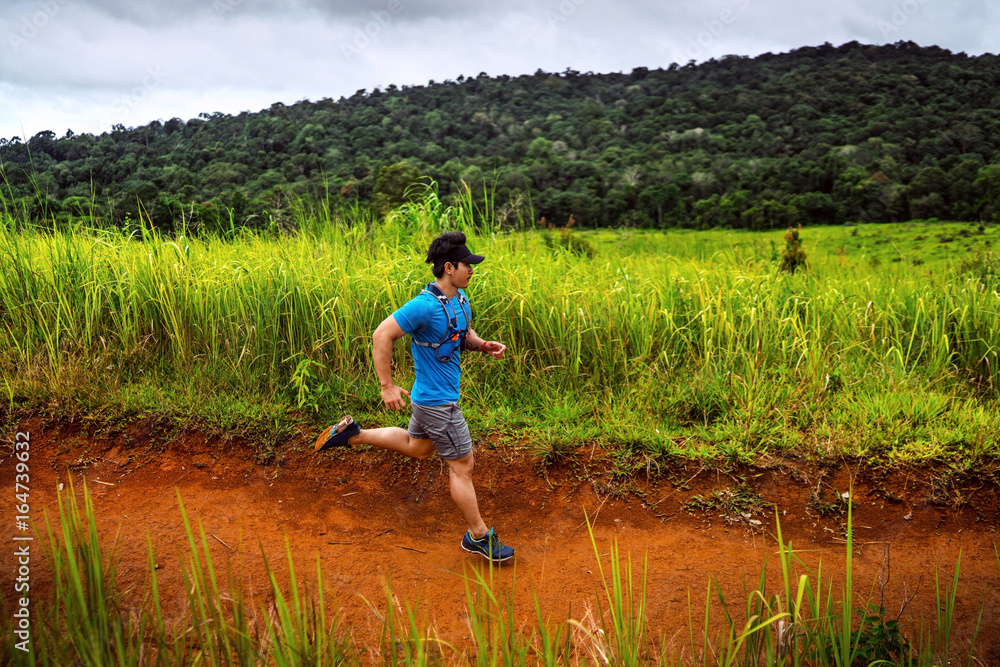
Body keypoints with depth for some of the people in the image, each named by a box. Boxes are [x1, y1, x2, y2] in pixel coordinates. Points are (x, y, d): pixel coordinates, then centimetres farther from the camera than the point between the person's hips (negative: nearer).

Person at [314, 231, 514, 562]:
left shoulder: (460, 298, 3)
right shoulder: (425, 305, -25)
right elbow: (381, 335, -23)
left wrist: (484, 345, -3)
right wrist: (387, 387, -23)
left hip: (430, 397, 10)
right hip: (437, 402, -10)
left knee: (417, 447, 29)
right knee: (462, 466, 2)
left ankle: (352, 434, 35)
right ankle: (478, 536, 17)